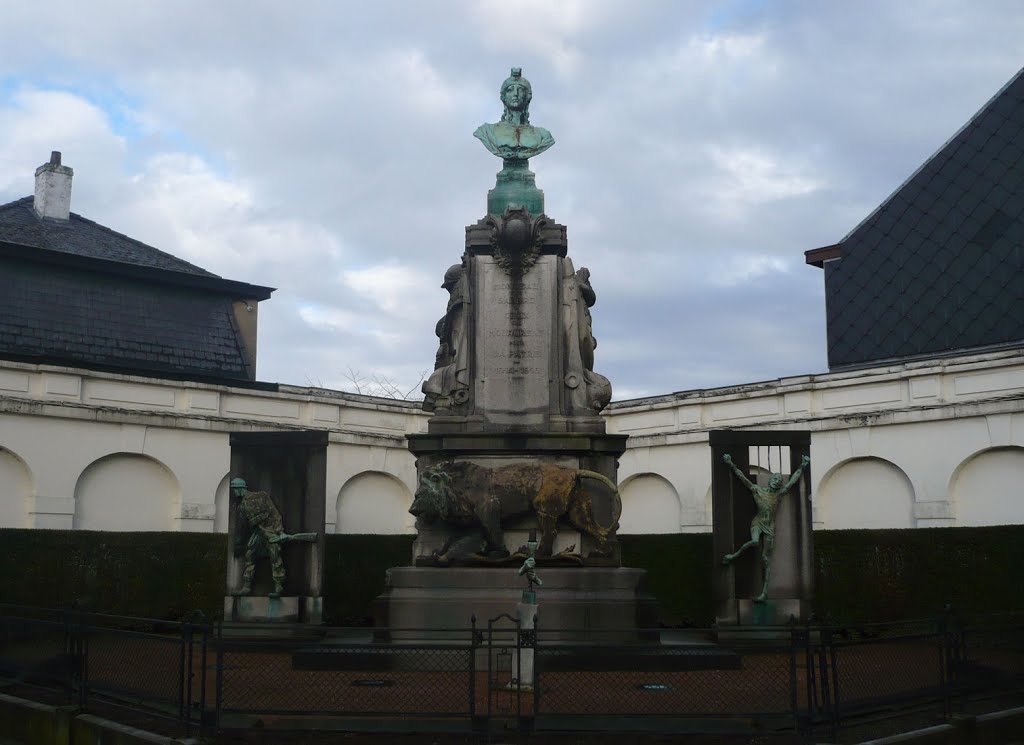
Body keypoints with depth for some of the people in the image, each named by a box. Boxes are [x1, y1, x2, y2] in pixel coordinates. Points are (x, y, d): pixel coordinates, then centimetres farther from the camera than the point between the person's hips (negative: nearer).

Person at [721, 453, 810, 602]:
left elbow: (793, 480, 14)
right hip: (758, 522, -2)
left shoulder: (779, 493, 9)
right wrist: (731, 465, 0)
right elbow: (743, 477, 3)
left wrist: (802, 467, 17)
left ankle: (765, 591, -4)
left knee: (766, 559, -1)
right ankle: (735, 555, -10)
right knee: (754, 541, -36)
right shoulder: (757, 490, 4)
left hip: (770, 527, 2)